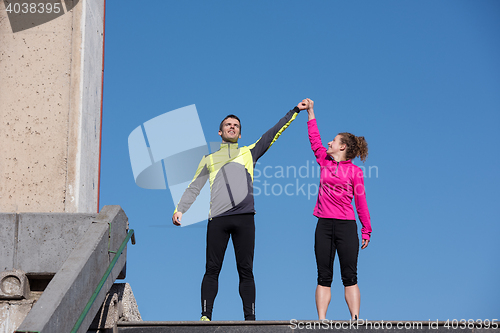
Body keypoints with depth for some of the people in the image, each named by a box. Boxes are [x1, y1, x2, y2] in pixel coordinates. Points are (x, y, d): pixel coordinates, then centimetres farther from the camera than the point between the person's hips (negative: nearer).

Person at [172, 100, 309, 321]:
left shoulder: (249, 153, 20)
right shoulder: (209, 159, 21)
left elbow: (273, 133, 16)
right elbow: (194, 188, 19)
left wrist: (295, 111, 12)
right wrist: (179, 209, 6)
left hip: (244, 219, 0)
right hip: (218, 219, 0)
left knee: (246, 270, 0)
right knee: (212, 269, -3)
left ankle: (250, 318, 0)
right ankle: (206, 316, -4)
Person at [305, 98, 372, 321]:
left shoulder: (354, 171, 2)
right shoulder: (325, 161, 12)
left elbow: (360, 202, 2)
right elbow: (315, 141, 20)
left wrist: (366, 230, 1)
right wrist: (310, 113, 21)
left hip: (346, 226, -4)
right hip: (324, 226, 4)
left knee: (350, 277, -5)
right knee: (324, 277, 2)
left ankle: (355, 320, -7)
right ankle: (321, 321, 0)